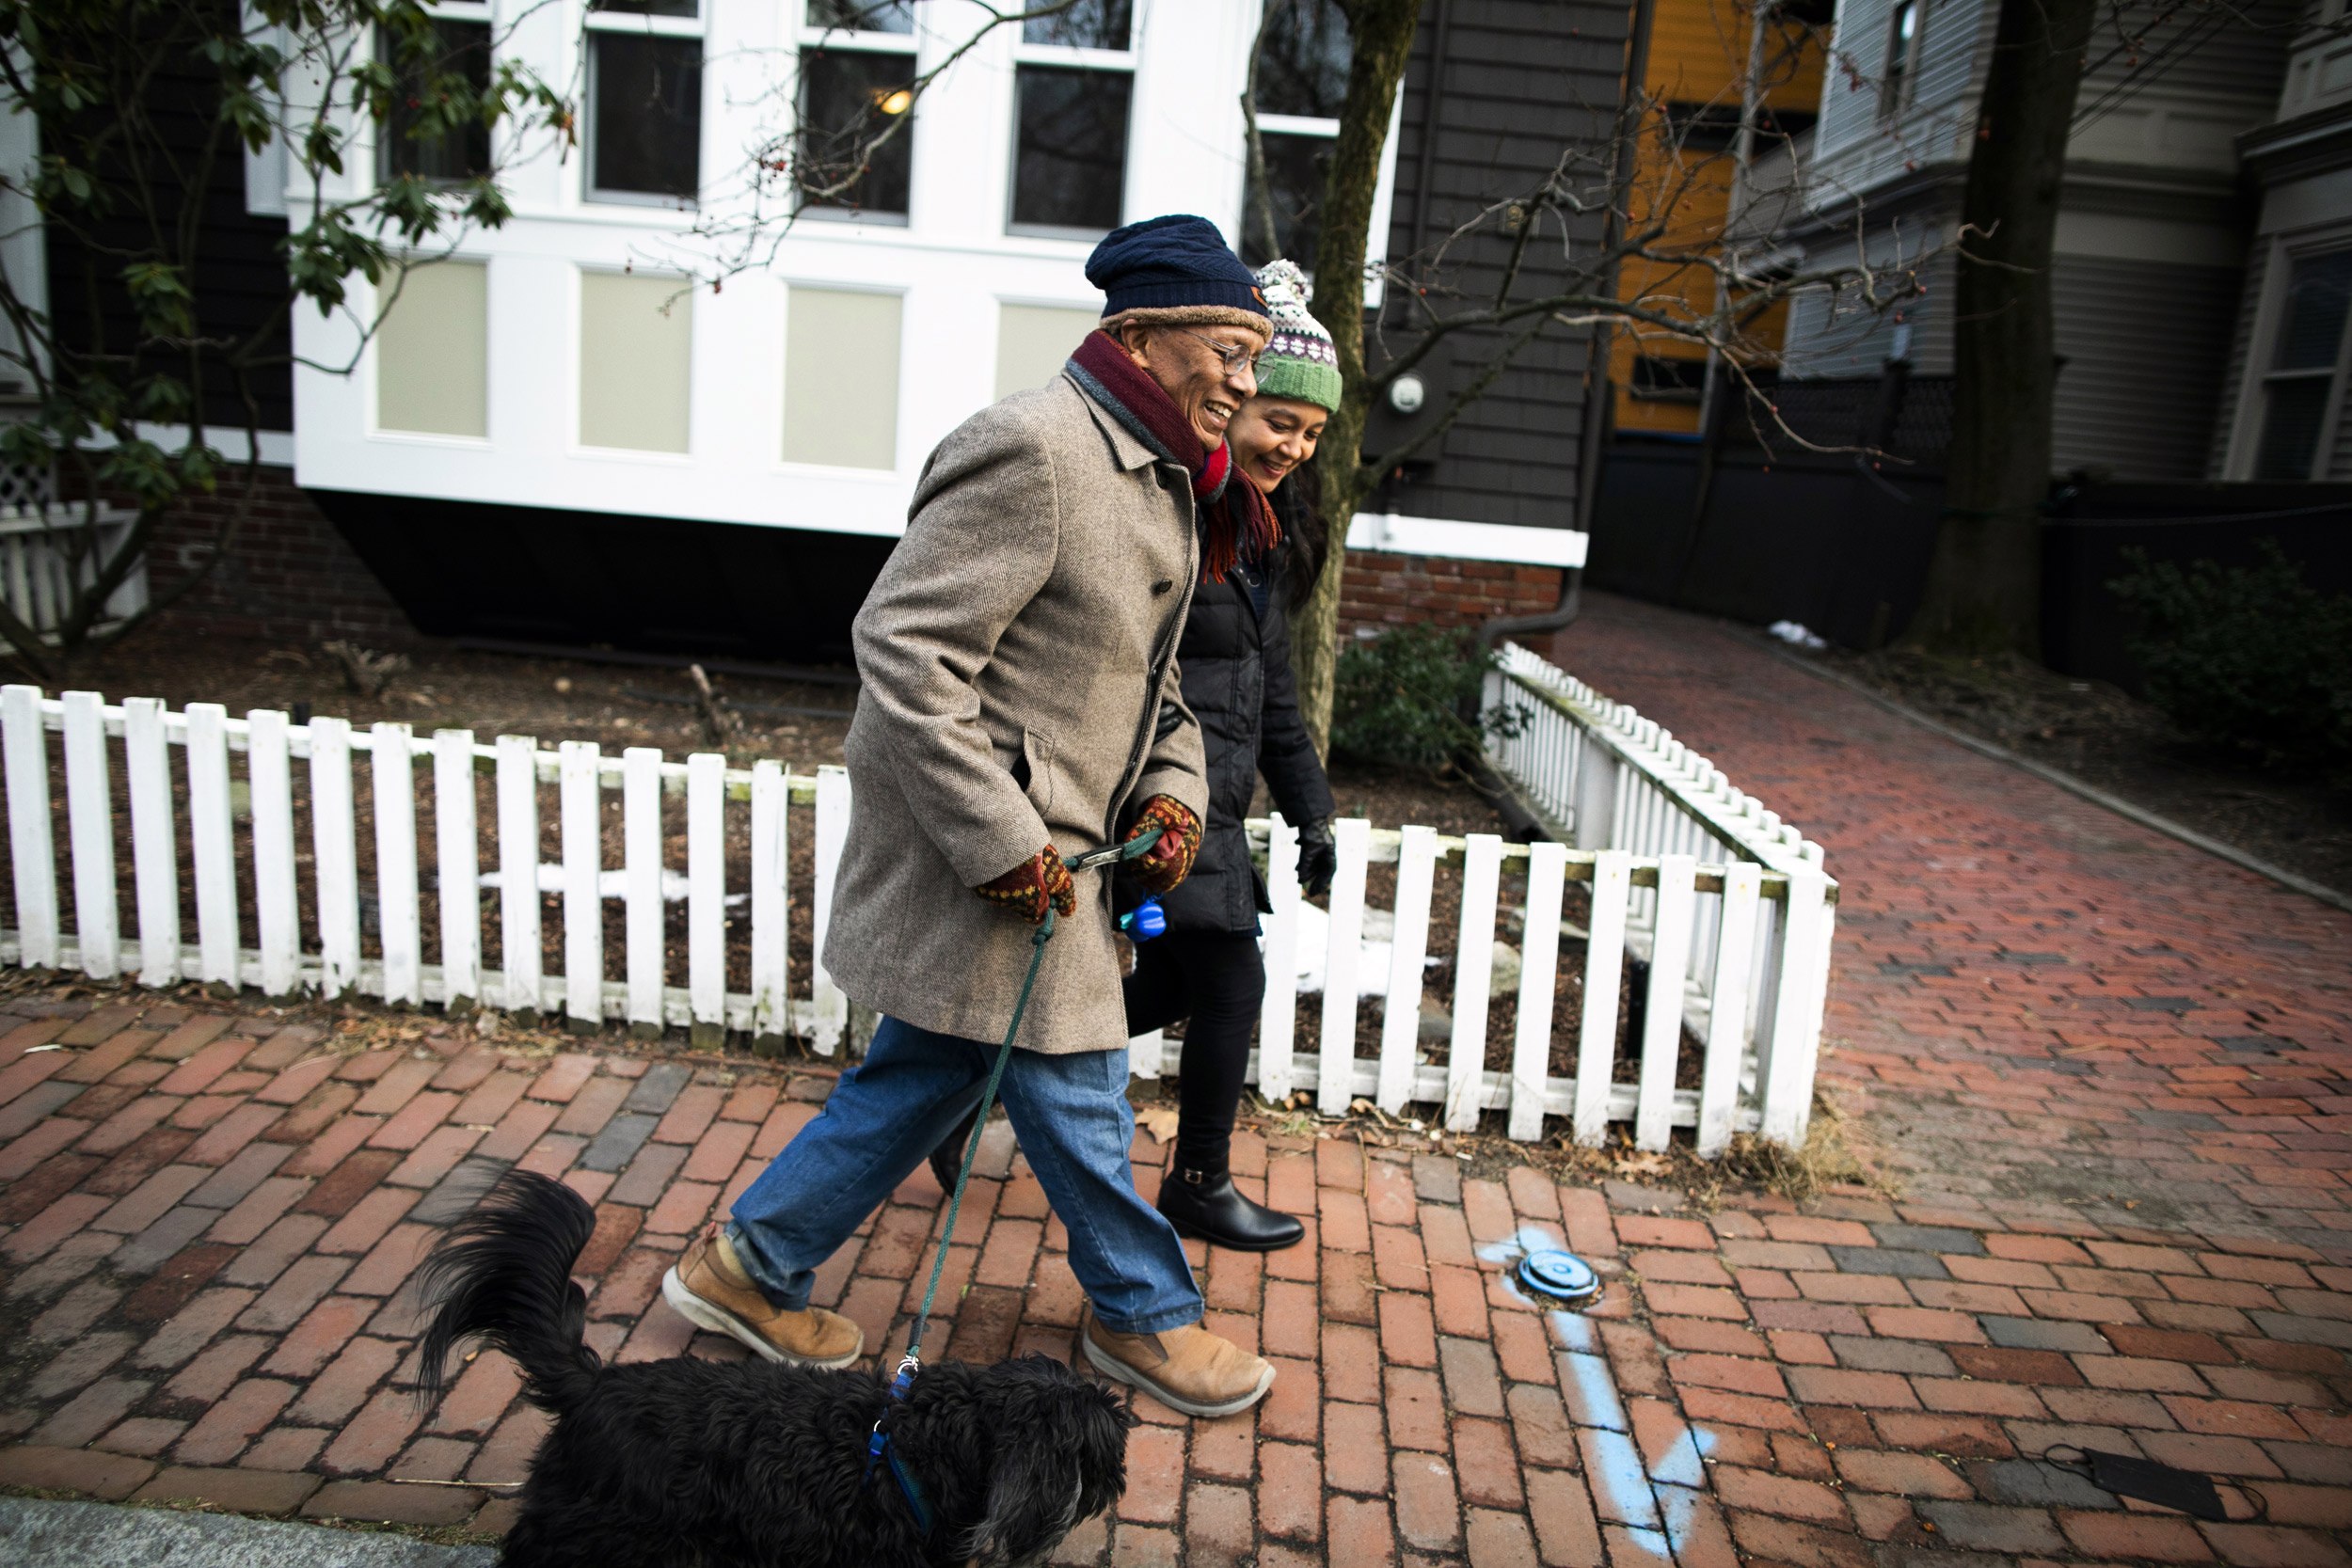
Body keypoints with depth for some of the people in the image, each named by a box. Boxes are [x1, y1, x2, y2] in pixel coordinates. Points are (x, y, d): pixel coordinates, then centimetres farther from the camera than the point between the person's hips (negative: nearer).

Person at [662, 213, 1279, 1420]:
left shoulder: (1155, 472, 13)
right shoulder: (1033, 449, -21)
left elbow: (1142, 667, 22)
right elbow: (903, 645, -25)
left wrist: (1170, 784, 5)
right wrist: (1002, 843, -25)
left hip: (1033, 846, 10)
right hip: (980, 855, -10)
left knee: (924, 1074, 19)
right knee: (1076, 1091, 6)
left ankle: (749, 1266, 36)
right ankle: (1146, 1317, 30)